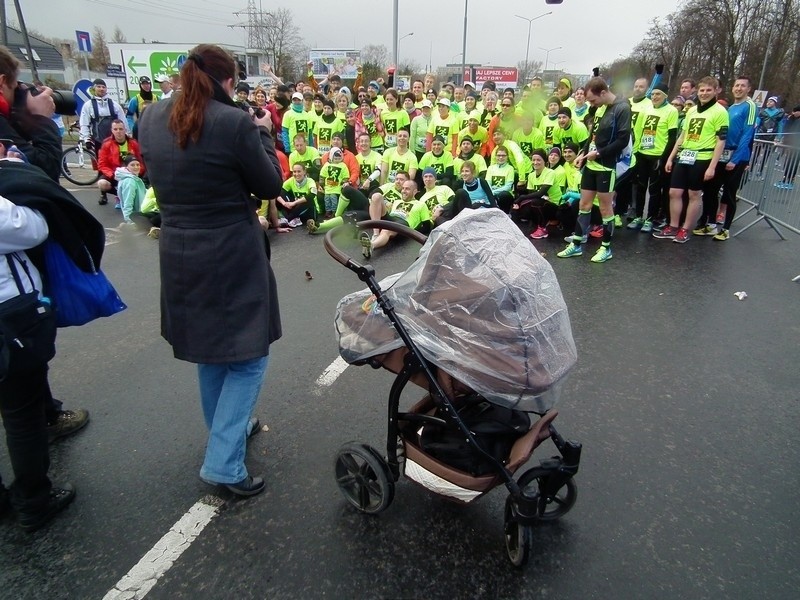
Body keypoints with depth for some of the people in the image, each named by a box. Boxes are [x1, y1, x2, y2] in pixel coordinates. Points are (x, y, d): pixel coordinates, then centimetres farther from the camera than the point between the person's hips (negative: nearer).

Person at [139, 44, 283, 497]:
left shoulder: (153, 118, 2)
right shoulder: (234, 122, -16)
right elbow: (270, 185, -7)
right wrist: (264, 135, 7)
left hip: (179, 254, 7)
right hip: (232, 256, -6)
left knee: (210, 348, 23)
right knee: (248, 354, 7)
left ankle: (229, 426, 42)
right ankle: (223, 460, 6)